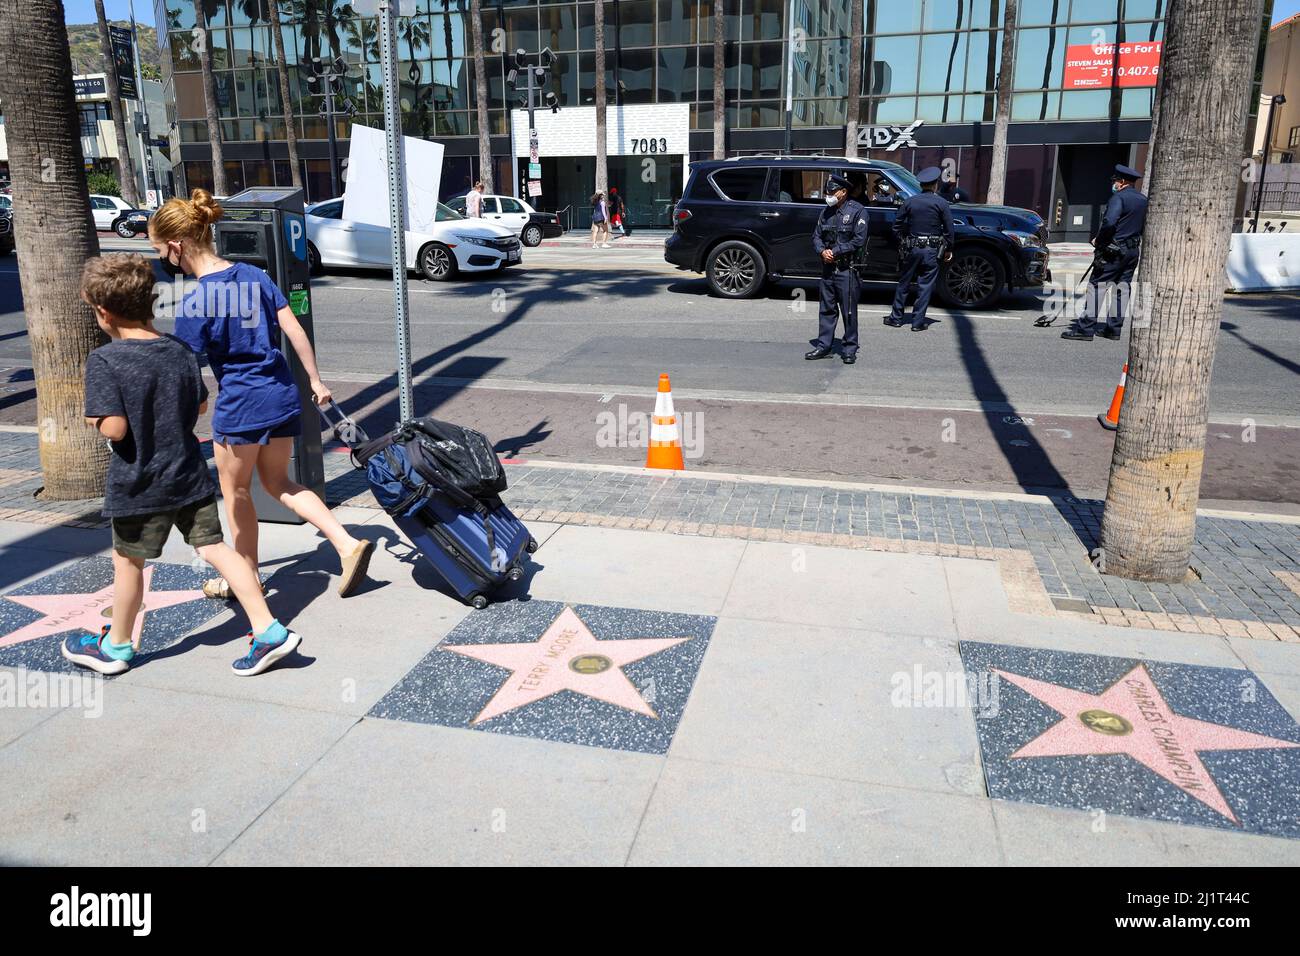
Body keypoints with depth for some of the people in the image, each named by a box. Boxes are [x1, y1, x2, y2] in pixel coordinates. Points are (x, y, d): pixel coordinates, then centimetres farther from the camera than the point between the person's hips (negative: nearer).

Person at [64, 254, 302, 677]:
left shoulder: (104, 361, -16)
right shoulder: (180, 351, 1)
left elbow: (115, 428, -21)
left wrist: (93, 419, -2)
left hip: (140, 484, -4)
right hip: (191, 475, 5)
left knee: (127, 561, 13)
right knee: (214, 548, 7)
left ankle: (115, 646, 33)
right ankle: (269, 631, 1)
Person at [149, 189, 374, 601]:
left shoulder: (194, 304, -17)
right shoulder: (254, 274, 2)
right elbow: (294, 330, 4)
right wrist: (316, 381, 12)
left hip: (240, 406, -7)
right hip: (283, 396, 7)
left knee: (235, 490, 15)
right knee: (278, 481, 21)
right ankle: (348, 545, 10)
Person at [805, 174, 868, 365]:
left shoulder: (857, 211, -5)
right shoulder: (826, 212, 14)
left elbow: (859, 240, -12)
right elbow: (816, 236, 15)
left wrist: (835, 251, -13)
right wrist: (822, 251, -6)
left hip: (847, 269, -6)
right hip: (828, 268, 6)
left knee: (849, 311, -1)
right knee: (827, 309, 10)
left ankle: (849, 349, 6)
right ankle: (823, 345, 17)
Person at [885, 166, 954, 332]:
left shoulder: (909, 202, 2)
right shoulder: (942, 203, -5)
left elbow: (897, 225, 5)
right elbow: (948, 229, -3)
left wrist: (902, 243, 16)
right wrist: (948, 249, 7)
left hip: (911, 249, 2)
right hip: (932, 250, -2)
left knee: (903, 283, 13)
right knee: (925, 285, 3)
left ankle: (896, 317, 17)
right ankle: (918, 322, 3)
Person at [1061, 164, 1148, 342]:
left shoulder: (1119, 197, -12)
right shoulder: (1143, 200, 14)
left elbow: (1109, 222, -25)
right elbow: (1143, 227, 16)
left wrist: (1098, 240, -13)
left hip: (1114, 251, -8)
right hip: (1133, 250, 9)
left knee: (1097, 286, -8)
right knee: (1122, 288, 11)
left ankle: (1085, 328, -12)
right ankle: (1114, 328, 14)